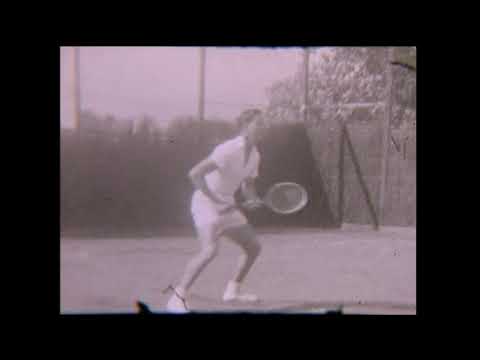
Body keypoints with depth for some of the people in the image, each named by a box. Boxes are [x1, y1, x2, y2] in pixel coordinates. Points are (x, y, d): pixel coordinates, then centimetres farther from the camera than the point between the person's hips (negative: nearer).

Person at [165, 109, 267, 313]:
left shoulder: (254, 155, 4)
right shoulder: (229, 149, -23)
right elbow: (195, 174, -28)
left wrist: (253, 200, -4)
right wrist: (216, 200, -31)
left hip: (226, 207, 9)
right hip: (206, 203, -9)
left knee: (254, 247, 11)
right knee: (209, 250, -27)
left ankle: (233, 290, 28)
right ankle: (177, 298, -16)